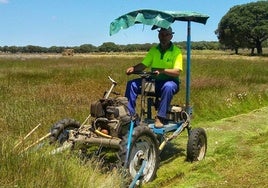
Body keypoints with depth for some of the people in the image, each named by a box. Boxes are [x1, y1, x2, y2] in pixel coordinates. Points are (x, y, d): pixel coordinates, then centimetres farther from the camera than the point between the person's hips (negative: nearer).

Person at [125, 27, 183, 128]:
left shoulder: (176, 51, -5)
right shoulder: (153, 50, 11)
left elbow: (177, 72, -16)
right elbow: (143, 65, 6)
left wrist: (162, 70, -32)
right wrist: (133, 68, -15)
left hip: (170, 81, -4)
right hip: (154, 81, 5)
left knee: (168, 87, -39)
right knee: (132, 84, -13)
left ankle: (160, 117, -31)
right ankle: (129, 113, -13)